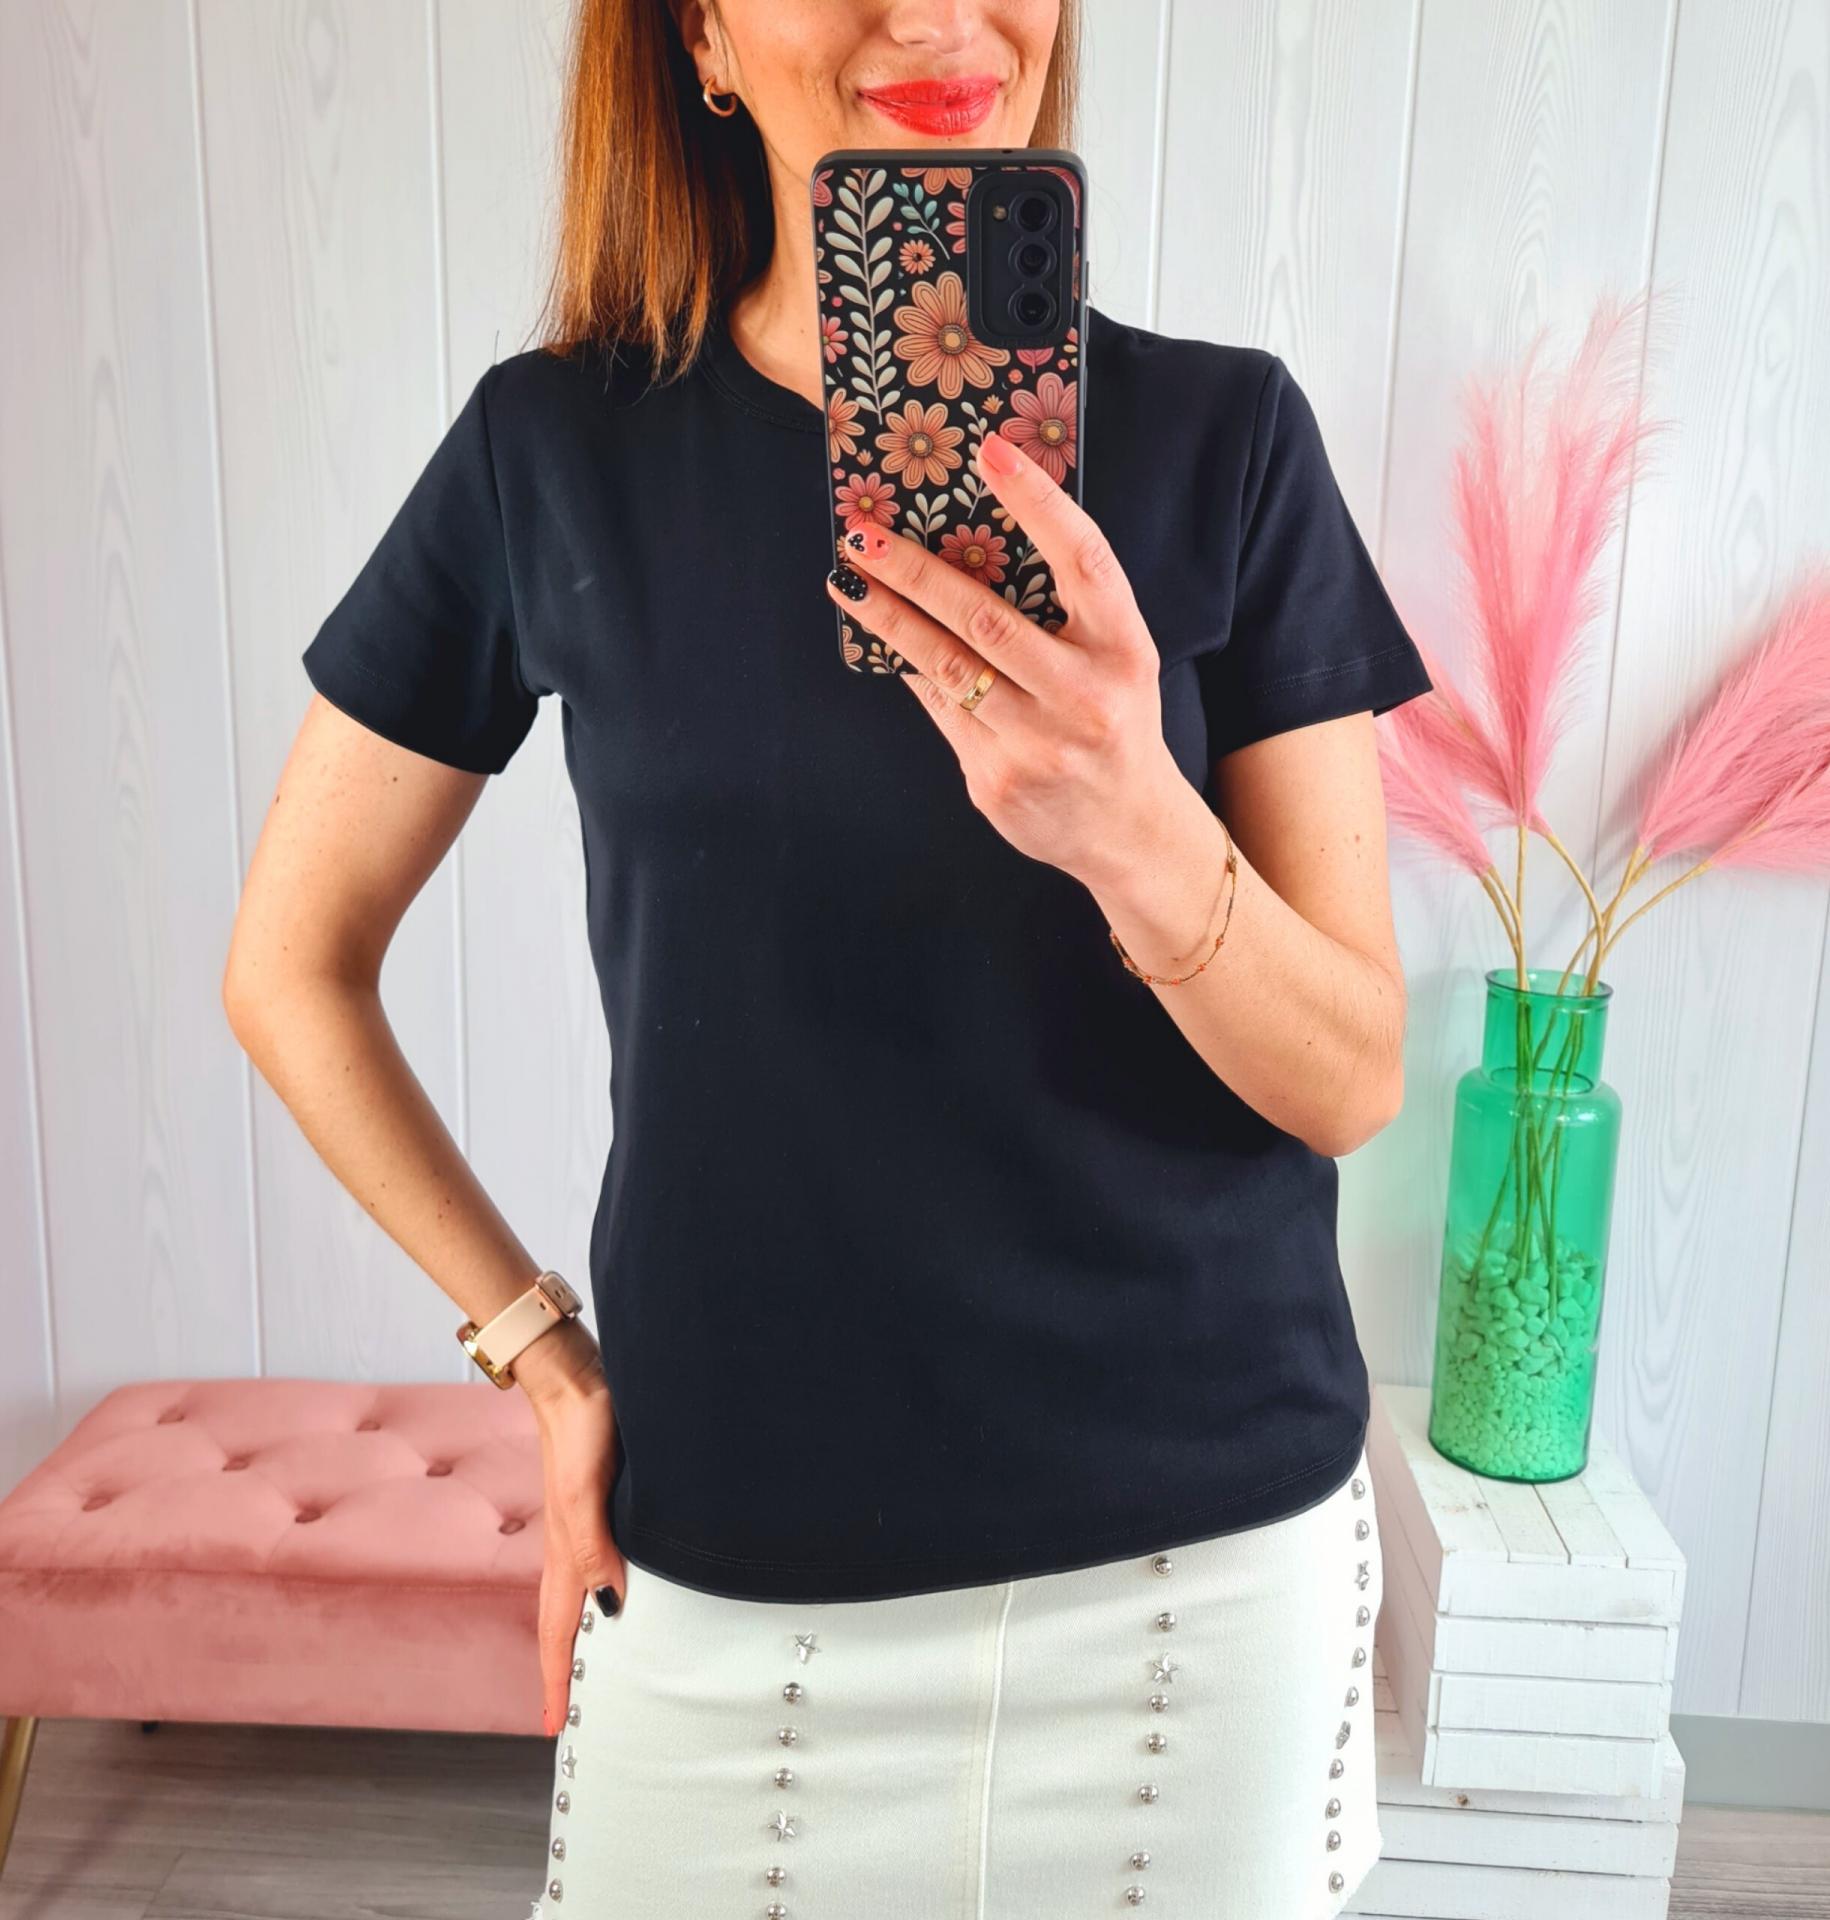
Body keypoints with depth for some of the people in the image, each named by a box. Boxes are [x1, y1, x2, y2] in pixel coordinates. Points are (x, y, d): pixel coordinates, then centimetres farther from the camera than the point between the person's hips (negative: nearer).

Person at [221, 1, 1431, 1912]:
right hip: (735, 1564, 0)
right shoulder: (555, 449, -4)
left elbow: (1353, 1081, -7)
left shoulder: (1224, 432, -5)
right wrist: (543, 1352, -1)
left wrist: (1137, 833, -26)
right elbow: (291, 967, 4)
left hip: (1209, 1538, 1)